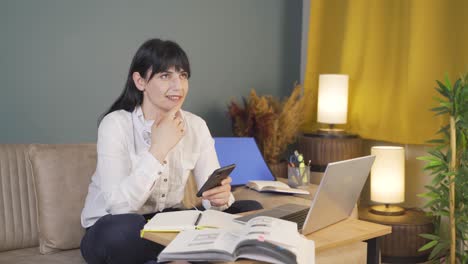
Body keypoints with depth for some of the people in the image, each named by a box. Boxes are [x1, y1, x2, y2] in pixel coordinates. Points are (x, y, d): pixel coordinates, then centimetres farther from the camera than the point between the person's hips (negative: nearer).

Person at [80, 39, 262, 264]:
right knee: (124, 228, -39)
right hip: (113, 229, -4)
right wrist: (159, 149, -29)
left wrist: (220, 197, -31)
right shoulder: (116, 124, -17)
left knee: (251, 211, -9)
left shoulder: (196, 126, -2)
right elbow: (118, 206, -27)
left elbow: (212, 195, -7)